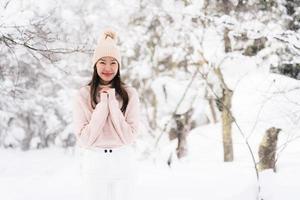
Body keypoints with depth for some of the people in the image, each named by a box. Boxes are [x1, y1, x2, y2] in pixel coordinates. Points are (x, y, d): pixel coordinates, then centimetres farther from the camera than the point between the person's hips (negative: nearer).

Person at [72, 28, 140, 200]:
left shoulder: (130, 94, 0)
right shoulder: (83, 95, -1)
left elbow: (129, 136, -6)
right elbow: (84, 139, -8)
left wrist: (113, 102, -11)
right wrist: (103, 104, -12)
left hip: (124, 162, 0)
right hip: (94, 163, 0)